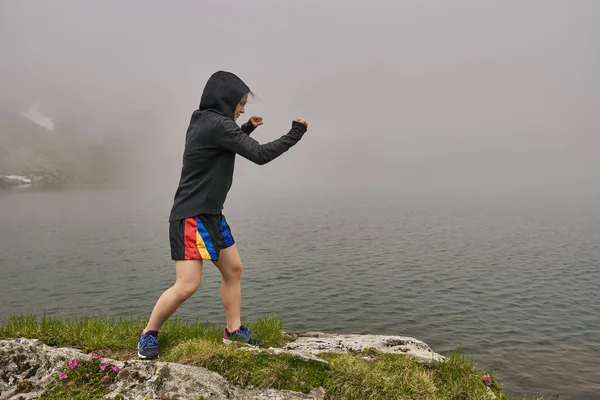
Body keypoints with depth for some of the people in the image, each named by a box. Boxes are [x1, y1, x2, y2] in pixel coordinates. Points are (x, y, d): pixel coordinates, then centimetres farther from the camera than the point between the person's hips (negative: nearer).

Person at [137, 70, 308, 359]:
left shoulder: (205, 122, 10)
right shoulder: (217, 124, -19)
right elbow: (259, 155, -19)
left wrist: (247, 129, 18)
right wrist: (294, 134, -7)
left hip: (211, 214, 11)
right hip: (191, 217, -10)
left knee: (233, 269, 12)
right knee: (187, 285, -9)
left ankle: (233, 330, 23)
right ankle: (148, 334, 12)